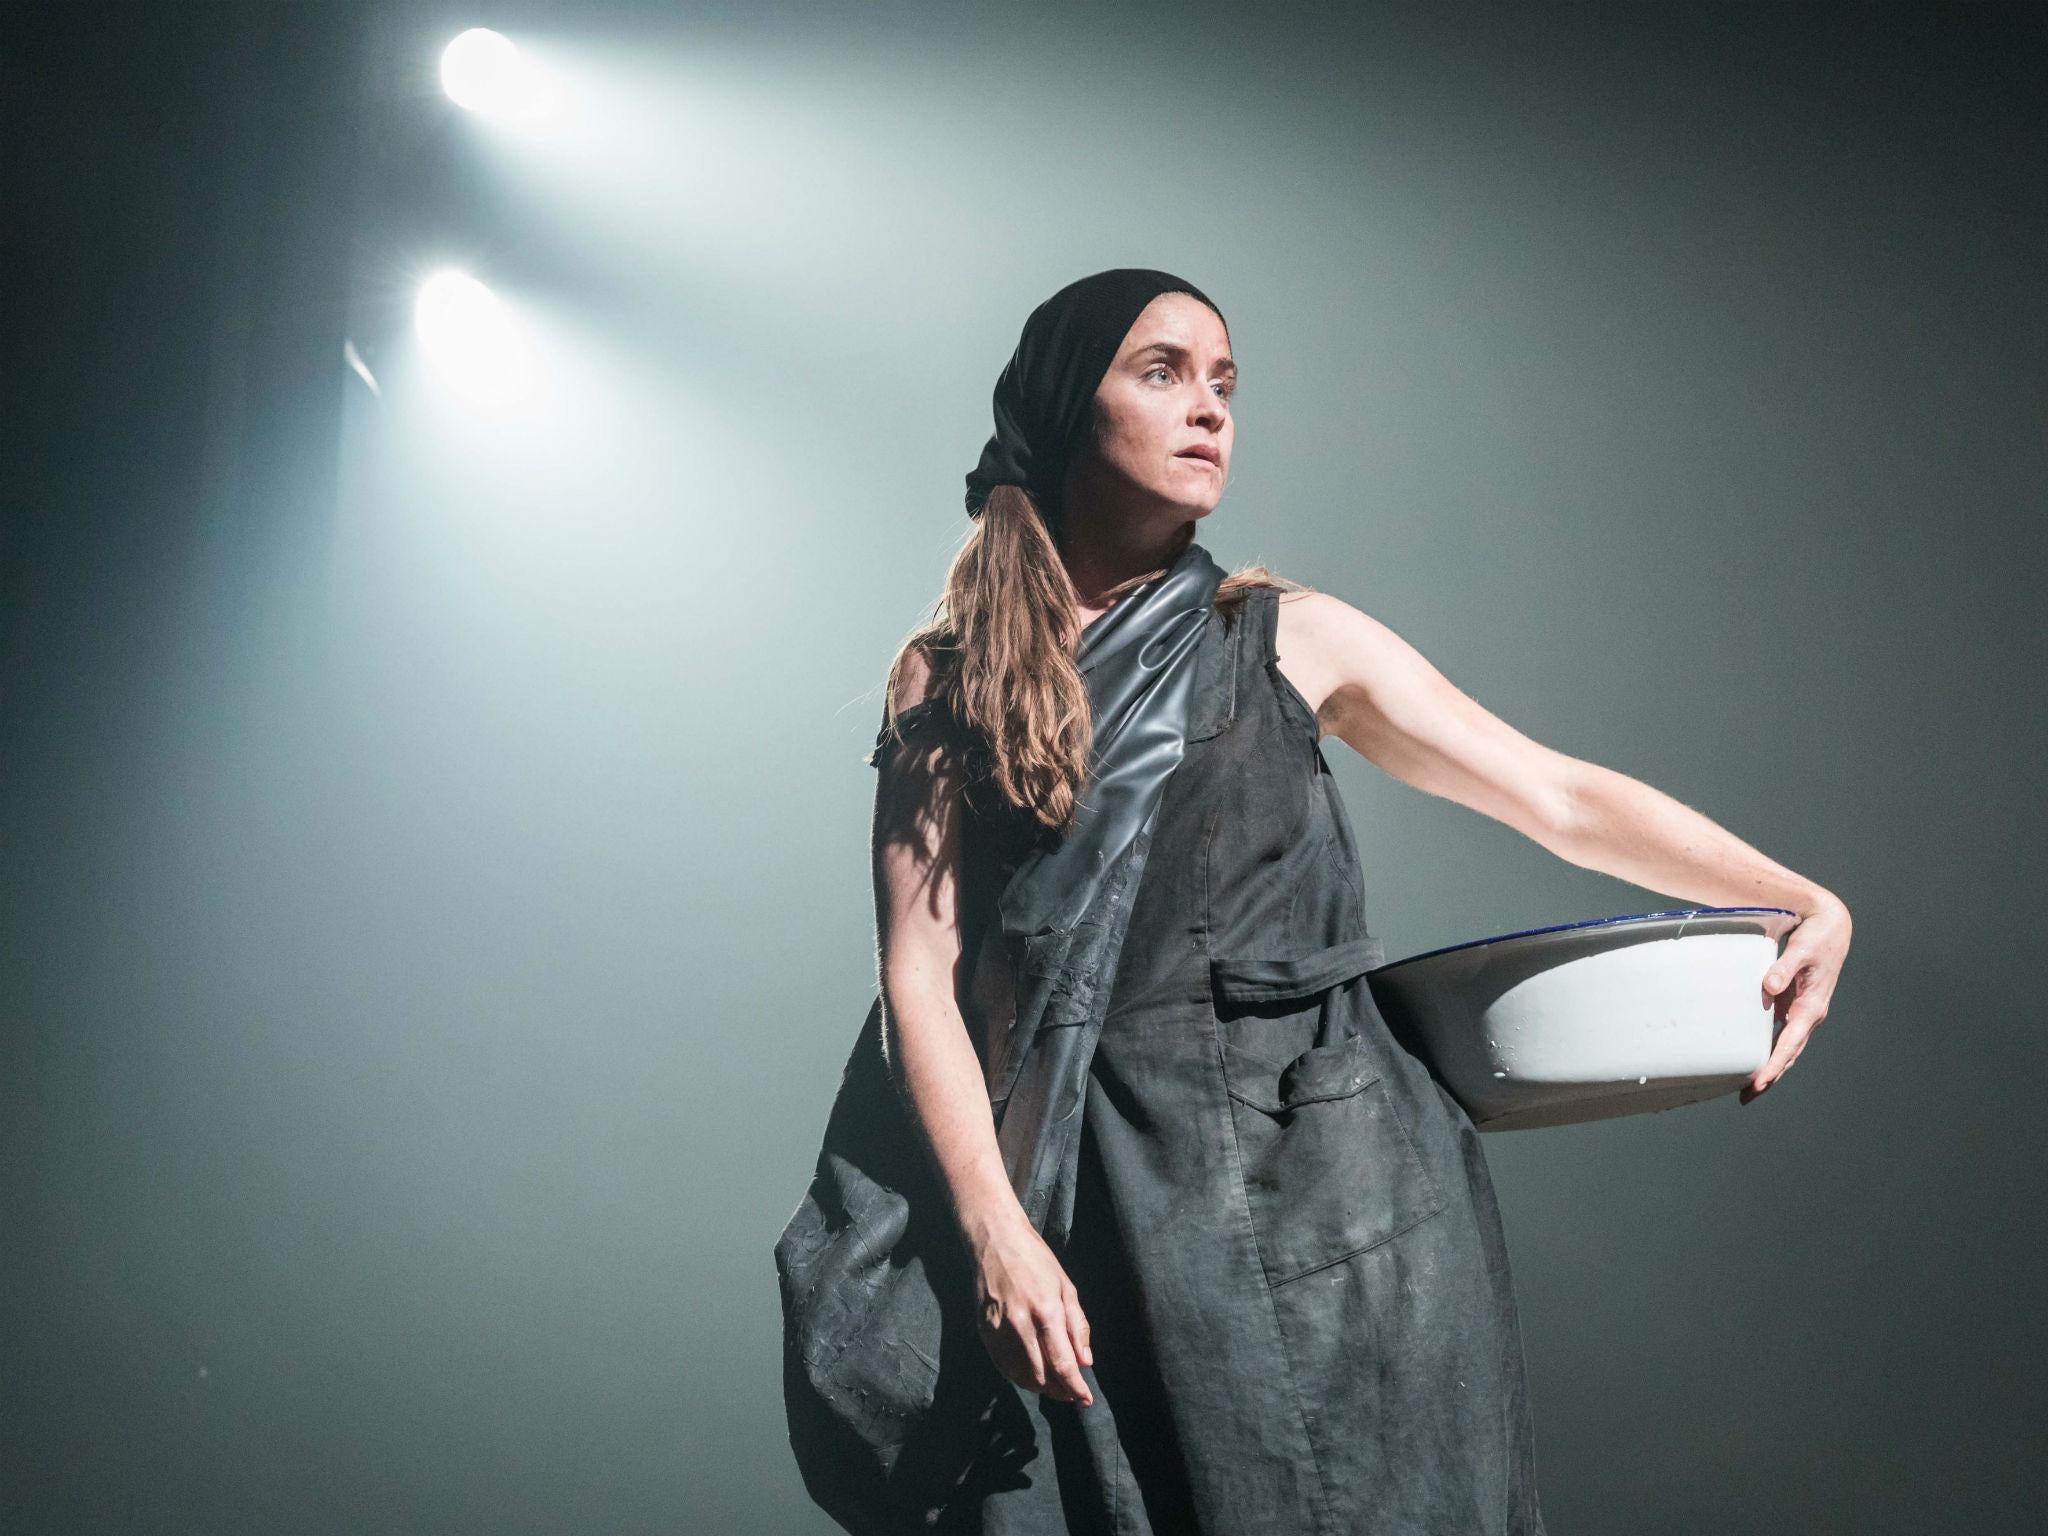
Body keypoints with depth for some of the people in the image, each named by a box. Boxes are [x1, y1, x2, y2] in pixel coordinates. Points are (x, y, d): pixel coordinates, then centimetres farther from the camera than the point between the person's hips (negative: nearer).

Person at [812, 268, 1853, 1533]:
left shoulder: (1291, 639, 7)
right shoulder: (946, 685, 5)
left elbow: (1564, 800, 5)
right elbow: (922, 971, -1)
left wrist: (1806, 903, -7)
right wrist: (995, 1231, -12)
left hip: (1334, 1176, 1)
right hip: (1107, 1204, -1)